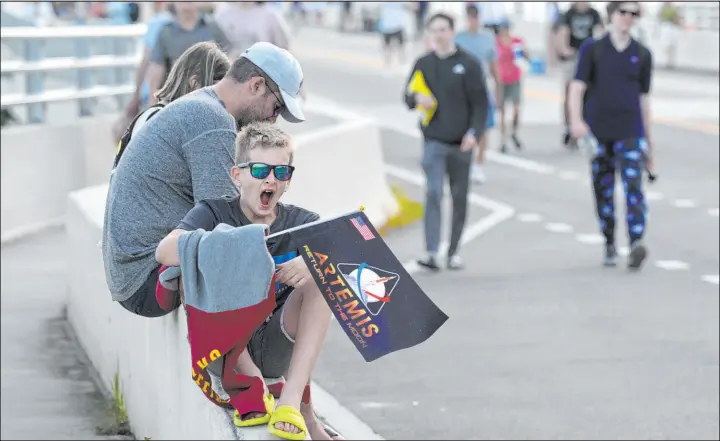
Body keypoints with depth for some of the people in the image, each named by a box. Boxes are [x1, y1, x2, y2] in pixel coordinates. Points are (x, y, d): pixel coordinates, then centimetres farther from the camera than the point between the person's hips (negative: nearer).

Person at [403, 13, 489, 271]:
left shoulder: (468, 64, -1)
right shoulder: (423, 64, 6)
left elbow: (480, 102, -2)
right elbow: (408, 96, 12)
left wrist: (474, 132, -15)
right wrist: (417, 99, -12)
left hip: (462, 143, 0)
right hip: (434, 141, 0)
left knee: (459, 197, 7)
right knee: (433, 193, -13)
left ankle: (454, 252, 19)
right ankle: (431, 253, -18)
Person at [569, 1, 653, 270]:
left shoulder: (642, 55, 9)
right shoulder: (592, 49, 4)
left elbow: (643, 98, 14)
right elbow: (577, 87, -3)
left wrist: (649, 141, 16)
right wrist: (576, 120, -21)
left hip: (630, 132, 0)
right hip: (598, 131, 0)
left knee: (633, 185, -17)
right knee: (603, 191, 6)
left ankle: (636, 245, -27)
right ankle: (610, 247, 18)